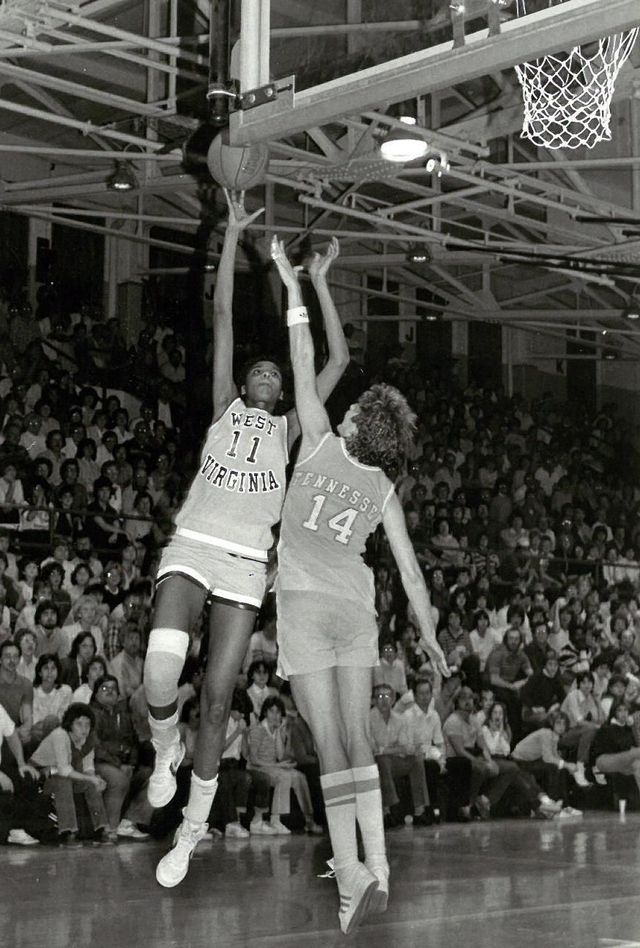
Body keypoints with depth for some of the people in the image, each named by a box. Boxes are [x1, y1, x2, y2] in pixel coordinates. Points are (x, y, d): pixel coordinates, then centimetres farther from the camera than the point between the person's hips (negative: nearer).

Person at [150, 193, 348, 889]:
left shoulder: (288, 428, 20)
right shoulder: (225, 407, 18)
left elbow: (338, 360, 17)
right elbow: (222, 315, 15)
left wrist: (319, 282, 18)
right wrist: (234, 235, 13)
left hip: (246, 563, 2)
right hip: (192, 547, -1)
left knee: (217, 699, -2)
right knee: (160, 678, -25)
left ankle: (194, 825, 14)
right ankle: (166, 746, 10)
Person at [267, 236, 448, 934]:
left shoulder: (321, 446, 1)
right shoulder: (384, 489, 10)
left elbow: (305, 368, 3)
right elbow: (409, 569, 12)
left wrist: (293, 288, 11)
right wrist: (429, 633, 21)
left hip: (304, 600, -3)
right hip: (355, 607, 3)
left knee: (330, 742, -9)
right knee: (357, 738, 7)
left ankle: (351, 875, -15)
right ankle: (375, 868, 1)